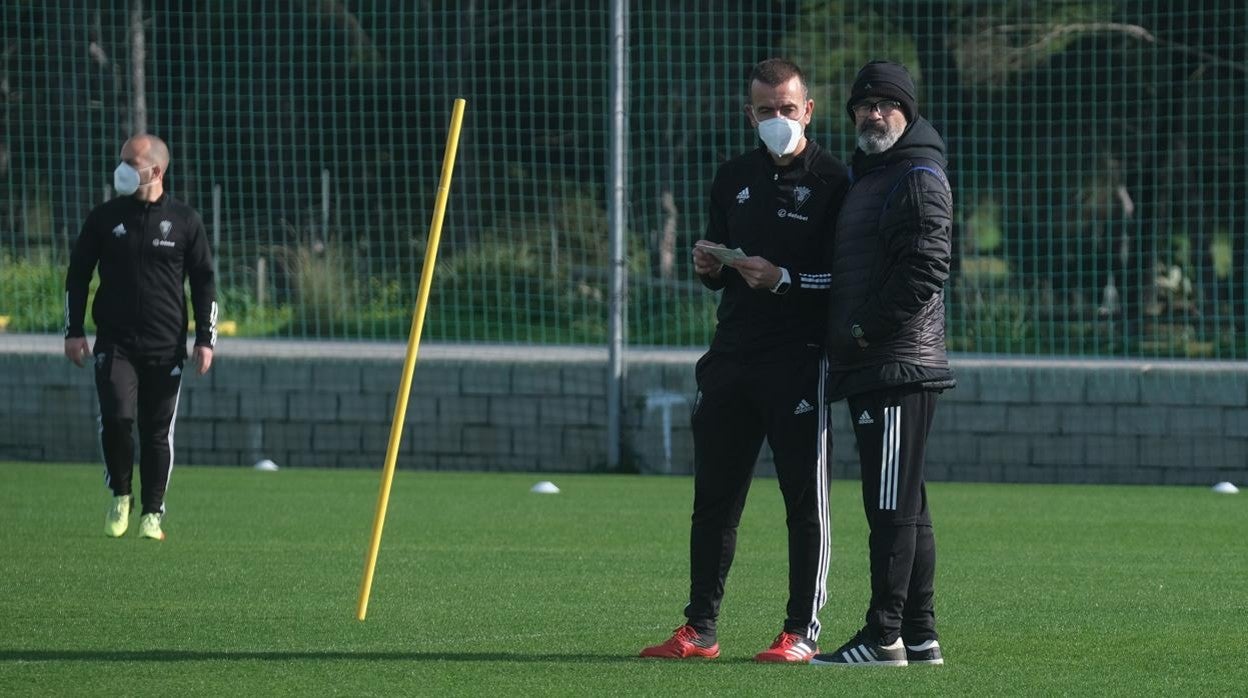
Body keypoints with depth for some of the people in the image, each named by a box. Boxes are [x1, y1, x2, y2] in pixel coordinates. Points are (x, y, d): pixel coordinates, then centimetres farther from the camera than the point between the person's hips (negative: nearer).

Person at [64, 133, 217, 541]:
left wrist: (206, 339, 0)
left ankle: (152, 514, 12)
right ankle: (120, 496, 6)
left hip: (166, 348, 0)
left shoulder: (184, 221, 3)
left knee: (158, 431, 2)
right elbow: (78, 275, 11)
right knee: (117, 418, -16)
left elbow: (204, 283, 7)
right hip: (115, 343, 0)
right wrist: (74, 331, 4)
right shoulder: (104, 218, 5)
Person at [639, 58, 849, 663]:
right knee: (713, 497, 8)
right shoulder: (734, 177, 15)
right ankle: (699, 630, 14)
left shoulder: (832, 181, -5)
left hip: (799, 361, -6)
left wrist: (785, 279, -20)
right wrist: (710, 267, 2)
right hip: (731, 357, 6)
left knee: (805, 499, -3)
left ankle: (802, 631, 2)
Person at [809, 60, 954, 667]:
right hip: (866, 368, 10)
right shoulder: (863, 177, 22)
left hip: (900, 367, -10)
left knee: (893, 507, -10)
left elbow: (925, 270, -19)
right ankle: (919, 637, 15)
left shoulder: (918, 179, -9)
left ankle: (884, 638, -10)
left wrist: (865, 329, -16)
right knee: (903, 507, 12)